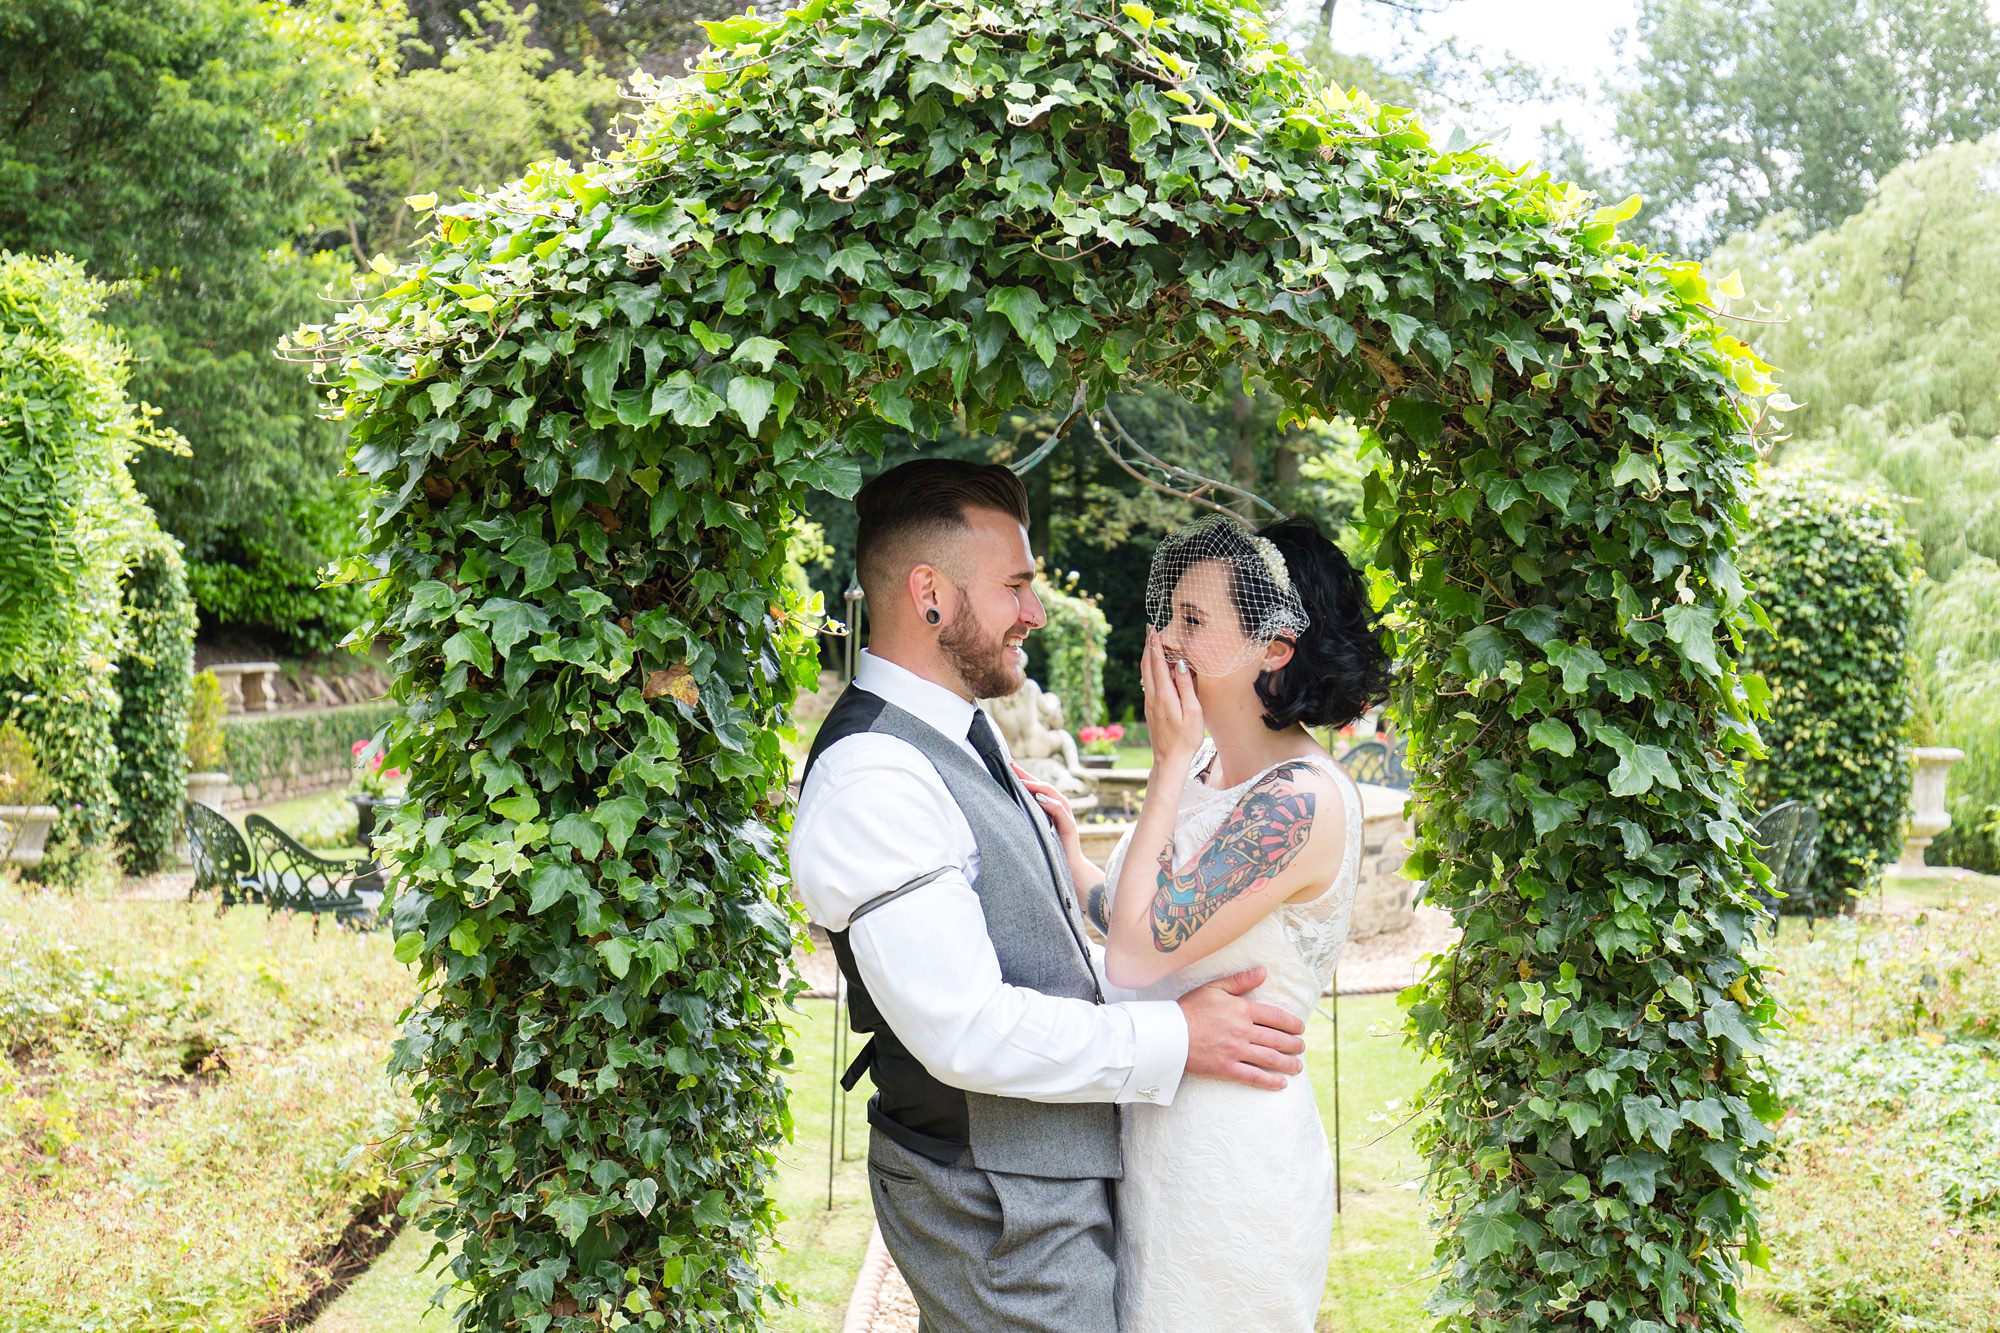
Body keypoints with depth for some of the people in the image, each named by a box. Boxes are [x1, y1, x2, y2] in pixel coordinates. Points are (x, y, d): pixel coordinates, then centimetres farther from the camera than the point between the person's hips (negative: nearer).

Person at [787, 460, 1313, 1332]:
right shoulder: (870, 782, -23)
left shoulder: (951, 741, 11)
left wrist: (1147, 971, 9)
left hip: (1059, 1168, 10)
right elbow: (965, 1032, -26)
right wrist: (1175, 1039, -19)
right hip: (996, 1211, -10)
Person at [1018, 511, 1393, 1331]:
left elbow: (1141, 952, -23)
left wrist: (1168, 766, -17)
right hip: (1156, 1134, 9)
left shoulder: (1302, 801, -21)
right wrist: (1070, 856, 3)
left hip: (1233, 1157, -8)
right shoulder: (1207, 766, 6)